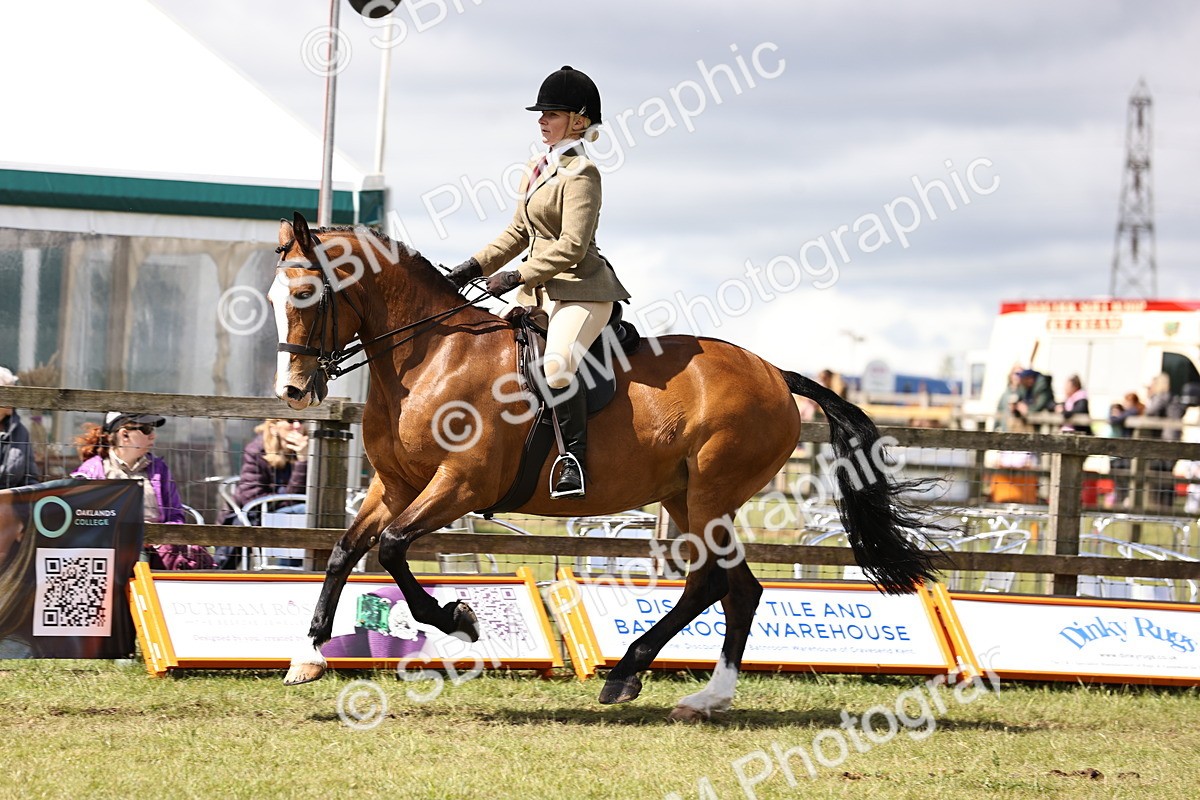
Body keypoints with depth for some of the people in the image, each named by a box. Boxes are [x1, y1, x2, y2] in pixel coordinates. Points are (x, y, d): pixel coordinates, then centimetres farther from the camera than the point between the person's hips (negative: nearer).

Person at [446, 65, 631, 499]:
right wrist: (475, 266, 12)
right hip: (540, 292, 10)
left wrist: (516, 277, -19)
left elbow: (572, 246, -19)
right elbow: (518, 233, 23)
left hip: (581, 290, -10)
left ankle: (573, 461, -25)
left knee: (556, 366, -31)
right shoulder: (537, 169, 16)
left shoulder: (581, 174, -12)